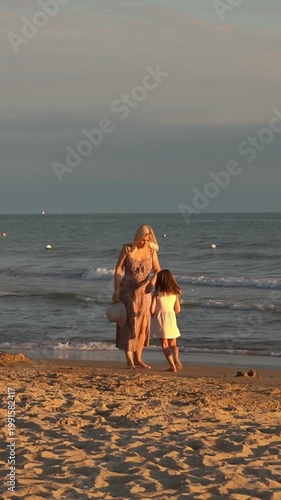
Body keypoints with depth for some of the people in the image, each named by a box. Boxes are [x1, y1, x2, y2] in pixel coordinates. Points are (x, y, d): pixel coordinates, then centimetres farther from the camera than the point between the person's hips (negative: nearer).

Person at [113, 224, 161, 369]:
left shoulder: (151, 251, -1)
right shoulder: (127, 250, -9)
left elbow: (157, 270, 6)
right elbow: (118, 271, -7)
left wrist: (152, 282, -15)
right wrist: (116, 291, -11)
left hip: (144, 292, 3)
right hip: (128, 291, -3)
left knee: (143, 325, 4)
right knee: (128, 324, -4)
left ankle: (138, 358, 13)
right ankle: (129, 360, -3)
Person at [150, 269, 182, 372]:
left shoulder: (157, 294, -9)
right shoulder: (175, 293, 1)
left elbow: (152, 310, -11)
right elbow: (178, 310, 6)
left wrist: (153, 315, 11)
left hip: (160, 320, -3)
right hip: (171, 319, 3)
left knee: (165, 344, 6)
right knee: (173, 344, 11)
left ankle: (172, 365, -4)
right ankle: (176, 358, -20)